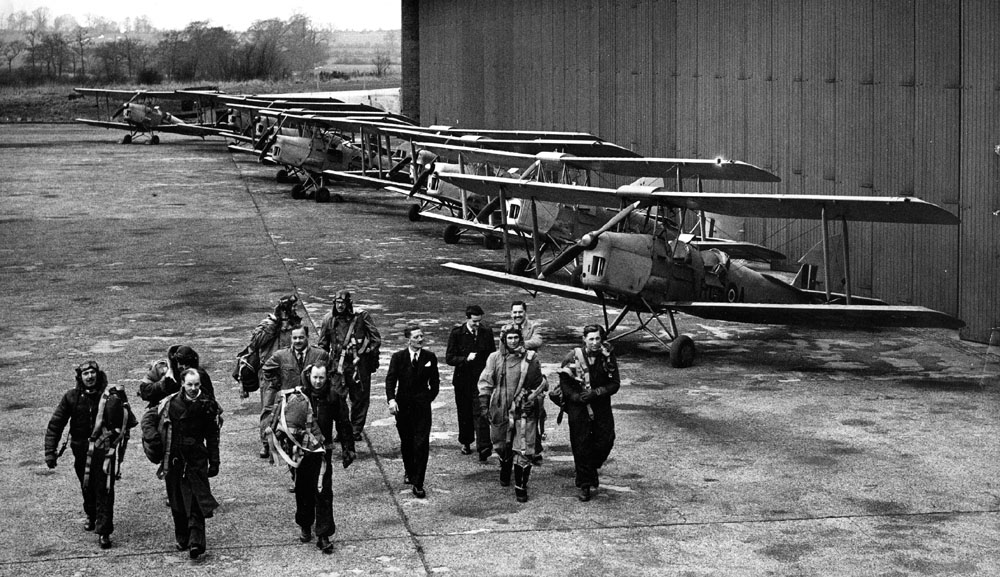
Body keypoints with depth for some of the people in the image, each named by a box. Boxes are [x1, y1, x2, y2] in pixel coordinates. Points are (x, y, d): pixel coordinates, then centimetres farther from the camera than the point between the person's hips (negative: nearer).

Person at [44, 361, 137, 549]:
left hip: (104, 447, -3)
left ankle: (104, 531, -7)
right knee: (86, 487, 19)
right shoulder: (72, 397, -3)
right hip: (81, 448, 3)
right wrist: (50, 451, -4)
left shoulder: (111, 395, -8)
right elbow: (55, 425, 0)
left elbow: (130, 421, -1)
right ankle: (91, 516, 46)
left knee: (104, 489, -10)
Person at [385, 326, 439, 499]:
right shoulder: (398, 357, -2)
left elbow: (435, 382, 10)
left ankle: (418, 484, -7)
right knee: (406, 442, 14)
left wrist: (428, 398, 0)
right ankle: (409, 472, 39)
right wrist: (391, 400, -21)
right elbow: (390, 380, -8)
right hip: (402, 405, 1)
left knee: (421, 444, -9)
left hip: (422, 405, -1)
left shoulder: (430, 357, 1)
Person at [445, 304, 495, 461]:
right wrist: (466, 359, -20)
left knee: (480, 413, -11)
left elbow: (492, 355, 12)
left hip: (481, 379, 0)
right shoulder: (456, 333, -5)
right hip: (463, 380, 0)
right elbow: (449, 358, -5)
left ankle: (483, 448, -17)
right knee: (464, 413, 12)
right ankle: (466, 442, 32)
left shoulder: (487, 332, 1)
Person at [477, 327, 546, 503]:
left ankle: (521, 487, 1)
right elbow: (485, 382, 4)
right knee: (501, 446, 18)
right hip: (500, 409, 2)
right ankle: (504, 470, 47)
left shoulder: (530, 359, 1)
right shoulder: (495, 358, 2)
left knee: (523, 451, -6)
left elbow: (540, 383, 10)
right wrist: (484, 404, -3)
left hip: (524, 411, -2)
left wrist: (533, 398, -3)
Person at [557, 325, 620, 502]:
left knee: (606, 440, -2)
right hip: (578, 407, -2)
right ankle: (584, 485, 9)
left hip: (602, 406, 2)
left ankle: (591, 469, 28)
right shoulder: (573, 357, -7)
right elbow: (564, 382, -1)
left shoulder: (608, 356, -3)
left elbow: (615, 384, -3)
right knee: (581, 445, -1)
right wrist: (576, 397, -17)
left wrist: (595, 393, -16)